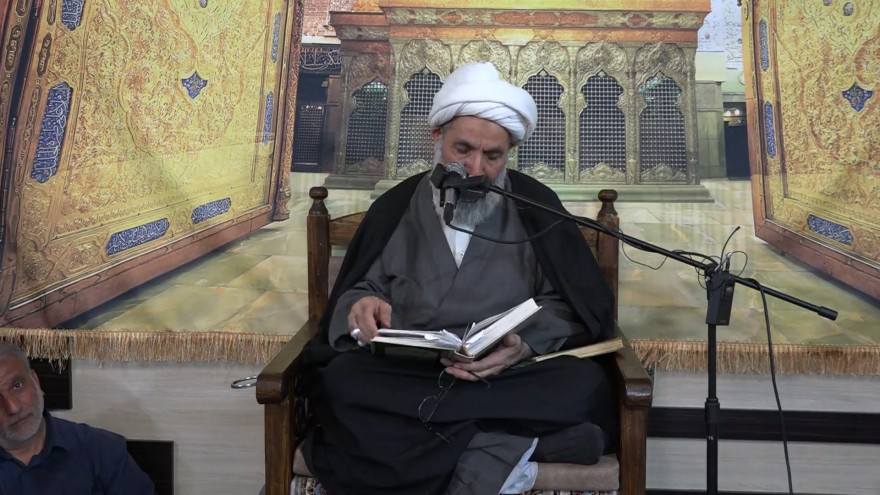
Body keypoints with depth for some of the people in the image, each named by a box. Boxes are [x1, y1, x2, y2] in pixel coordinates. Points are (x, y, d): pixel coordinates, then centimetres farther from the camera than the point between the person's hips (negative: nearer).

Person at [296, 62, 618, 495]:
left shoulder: (535, 205, 9)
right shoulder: (396, 207, 12)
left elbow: (578, 306, 6)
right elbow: (355, 292, 11)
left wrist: (528, 342, -17)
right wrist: (361, 305, -15)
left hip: (509, 378, 0)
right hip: (405, 376, 0)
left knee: (585, 387, -31)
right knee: (341, 382, -31)